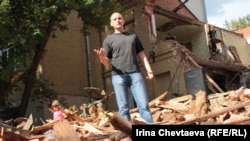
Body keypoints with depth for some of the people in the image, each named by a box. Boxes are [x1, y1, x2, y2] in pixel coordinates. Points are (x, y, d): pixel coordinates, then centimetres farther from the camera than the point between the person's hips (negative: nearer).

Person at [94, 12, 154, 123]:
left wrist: (149, 69, 4)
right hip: (118, 76, -1)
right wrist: (101, 57, -14)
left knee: (144, 105, -6)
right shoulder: (108, 40, 14)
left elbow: (141, 55, 19)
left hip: (135, 74, 1)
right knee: (123, 108, -3)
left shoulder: (133, 36, 22)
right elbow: (107, 63, 10)